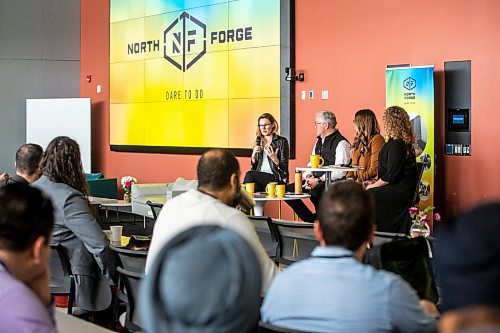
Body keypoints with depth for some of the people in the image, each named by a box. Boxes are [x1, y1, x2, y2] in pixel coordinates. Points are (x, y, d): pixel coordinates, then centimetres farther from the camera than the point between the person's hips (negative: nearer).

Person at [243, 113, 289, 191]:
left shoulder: (282, 141, 2)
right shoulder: (258, 142, 17)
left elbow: (284, 168, -3)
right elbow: (254, 168, 17)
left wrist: (274, 159, -22)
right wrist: (253, 155, -3)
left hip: (277, 179, -3)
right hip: (260, 177, 4)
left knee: (249, 174, -28)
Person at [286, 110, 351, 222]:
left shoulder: (341, 143, -8)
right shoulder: (319, 142, 20)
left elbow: (340, 172, -17)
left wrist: (319, 180, -20)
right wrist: (308, 177, -1)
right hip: (315, 181, 9)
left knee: (314, 191, -38)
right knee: (288, 190, -7)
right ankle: (311, 220, -1)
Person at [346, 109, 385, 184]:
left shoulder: (377, 139, -7)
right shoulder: (359, 140, 21)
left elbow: (375, 168, -13)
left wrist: (361, 178, -15)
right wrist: (350, 177, 3)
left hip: (369, 182, -8)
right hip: (357, 181, 8)